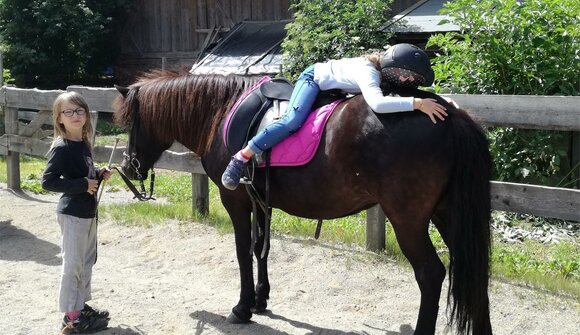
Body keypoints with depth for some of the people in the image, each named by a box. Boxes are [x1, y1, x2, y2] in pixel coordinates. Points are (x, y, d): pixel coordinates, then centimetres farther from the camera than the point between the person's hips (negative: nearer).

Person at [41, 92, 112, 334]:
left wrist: (99, 174, 2)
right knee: (73, 265, 0)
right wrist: (83, 184, -25)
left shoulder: (84, 143, 7)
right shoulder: (61, 148, -18)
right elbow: (47, 181, -24)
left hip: (88, 211, 9)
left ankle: (82, 306, 32)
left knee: (87, 261, 18)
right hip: (72, 214, -9)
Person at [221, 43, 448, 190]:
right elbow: (377, 104, -59)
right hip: (315, 77, -9)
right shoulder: (369, 73, -39)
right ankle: (241, 158, -22)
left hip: (330, 89, 10)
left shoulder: (384, 67, -14)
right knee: (293, 121, -29)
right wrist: (417, 103, -59)